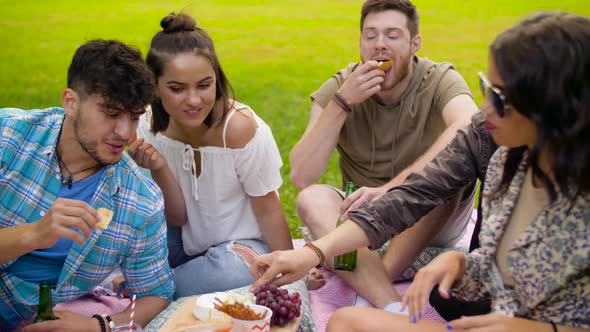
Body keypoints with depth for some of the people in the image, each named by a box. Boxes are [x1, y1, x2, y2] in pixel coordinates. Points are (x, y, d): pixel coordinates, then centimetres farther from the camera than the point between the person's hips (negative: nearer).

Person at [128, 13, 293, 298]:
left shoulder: (240, 127, -26)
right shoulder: (150, 127, -13)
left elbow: (268, 211, -15)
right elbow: (178, 218, -8)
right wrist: (159, 169, -26)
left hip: (242, 243, -3)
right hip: (187, 240, 3)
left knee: (231, 273, -35)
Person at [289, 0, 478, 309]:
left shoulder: (440, 80, -11)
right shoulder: (339, 87, -6)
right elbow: (301, 177, -17)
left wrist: (391, 188, -45)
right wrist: (341, 103, -26)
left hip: (432, 220, -1)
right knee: (311, 199, -28)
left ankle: (374, 280, -30)